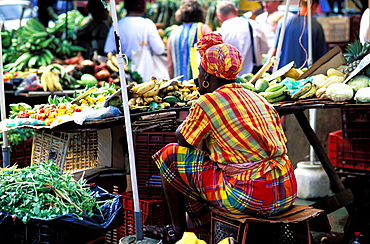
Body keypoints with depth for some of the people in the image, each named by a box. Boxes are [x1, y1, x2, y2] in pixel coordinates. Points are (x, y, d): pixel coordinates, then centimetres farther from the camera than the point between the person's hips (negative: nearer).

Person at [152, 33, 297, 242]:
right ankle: (203, 225, 38)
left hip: (251, 198, -8)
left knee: (170, 155, 7)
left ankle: (179, 232, 20)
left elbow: (182, 139, 6)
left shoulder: (208, 102, -7)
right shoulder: (260, 99, 13)